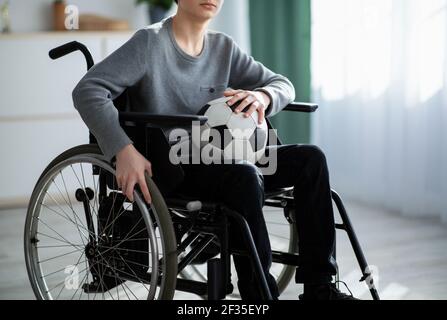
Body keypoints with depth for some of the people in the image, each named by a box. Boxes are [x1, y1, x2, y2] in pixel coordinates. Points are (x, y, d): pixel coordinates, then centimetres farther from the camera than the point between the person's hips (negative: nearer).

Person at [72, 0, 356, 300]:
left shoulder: (224, 47, 10)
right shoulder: (150, 42, -8)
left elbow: (283, 84, 11)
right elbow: (87, 90, -17)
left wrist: (261, 96, -15)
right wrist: (124, 150, -31)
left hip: (216, 159, 7)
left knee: (309, 158, -11)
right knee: (246, 177, -34)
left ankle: (318, 286, -10)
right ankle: (258, 291, -23)